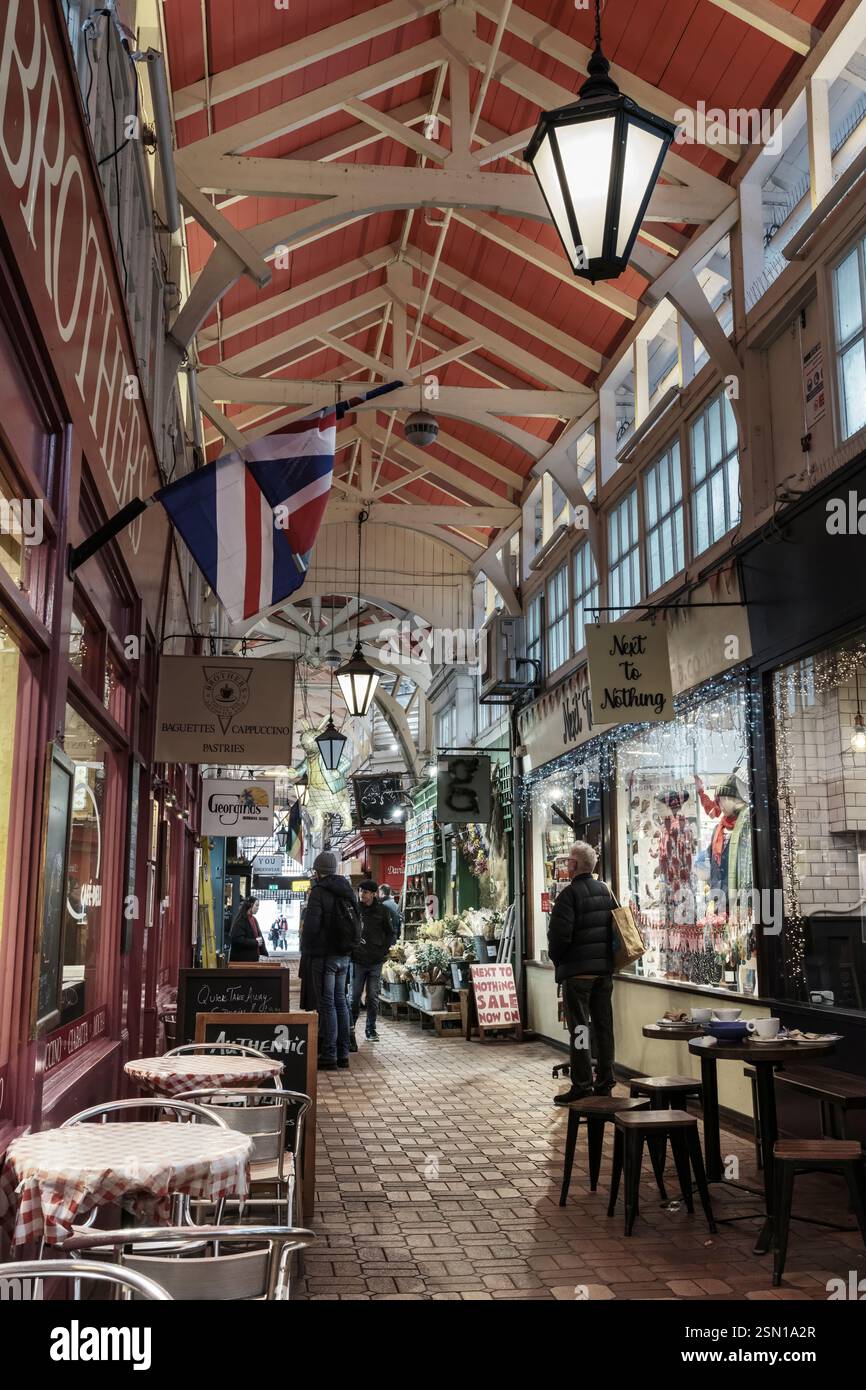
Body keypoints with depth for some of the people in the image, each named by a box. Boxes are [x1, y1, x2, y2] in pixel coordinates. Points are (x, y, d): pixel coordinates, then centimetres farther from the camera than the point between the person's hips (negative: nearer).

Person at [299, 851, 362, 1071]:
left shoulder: (319, 892, -13)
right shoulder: (348, 891, 12)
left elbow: (311, 926, -17)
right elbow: (357, 924, 16)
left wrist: (306, 951, -3)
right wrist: (348, 947, 16)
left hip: (323, 955, -7)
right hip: (344, 955, 8)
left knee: (326, 1004, -4)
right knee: (340, 1002, 13)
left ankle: (329, 1056, -3)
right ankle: (342, 1054, 17)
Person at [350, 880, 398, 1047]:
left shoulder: (381, 910, 1)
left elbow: (391, 933, 9)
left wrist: (383, 950, -2)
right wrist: (350, 949, -7)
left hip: (376, 961, 1)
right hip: (357, 960, -1)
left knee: (373, 997, 7)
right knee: (355, 996, 0)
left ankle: (371, 1029, 17)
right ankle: (350, 1028, 11)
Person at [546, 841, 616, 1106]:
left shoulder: (570, 894, -14)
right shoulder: (605, 891, 10)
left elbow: (559, 935, -18)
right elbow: (616, 928, 14)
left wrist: (556, 957, 0)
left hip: (577, 970, -7)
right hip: (604, 969, 7)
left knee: (579, 1027, -3)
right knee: (604, 1027, 11)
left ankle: (581, 1086, -2)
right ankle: (605, 1084, 17)